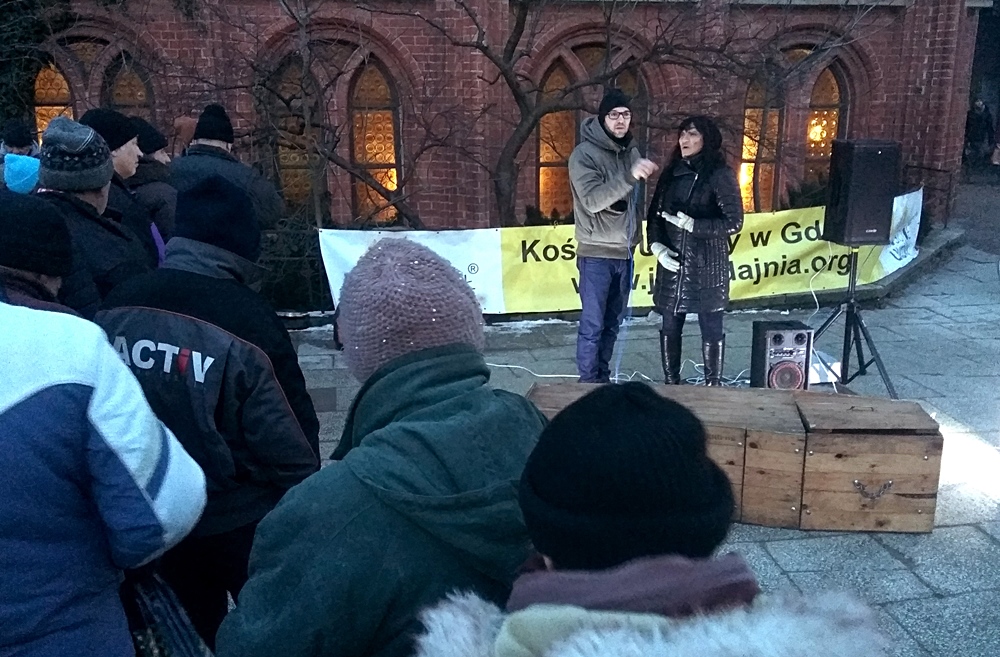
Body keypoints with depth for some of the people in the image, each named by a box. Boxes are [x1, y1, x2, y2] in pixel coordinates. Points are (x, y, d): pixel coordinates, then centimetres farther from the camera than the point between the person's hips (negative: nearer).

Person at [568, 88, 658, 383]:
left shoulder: (631, 152, 9)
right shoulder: (584, 154, -12)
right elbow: (592, 200, -26)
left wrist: (634, 239, 16)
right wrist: (629, 176, -35)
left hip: (624, 252, 6)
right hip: (596, 254, -6)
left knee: (613, 323, 13)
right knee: (592, 325, -2)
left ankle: (603, 379, 25)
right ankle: (588, 384, 8)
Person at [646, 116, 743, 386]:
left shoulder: (721, 175, -7)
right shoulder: (671, 173, 9)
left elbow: (734, 222, -11)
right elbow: (654, 214, 10)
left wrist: (693, 225, -20)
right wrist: (657, 245, -8)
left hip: (707, 265, -5)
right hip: (672, 263, 5)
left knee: (711, 327, 4)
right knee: (670, 325, 10)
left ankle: (713, 385, 16)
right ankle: (670, 382, 24)